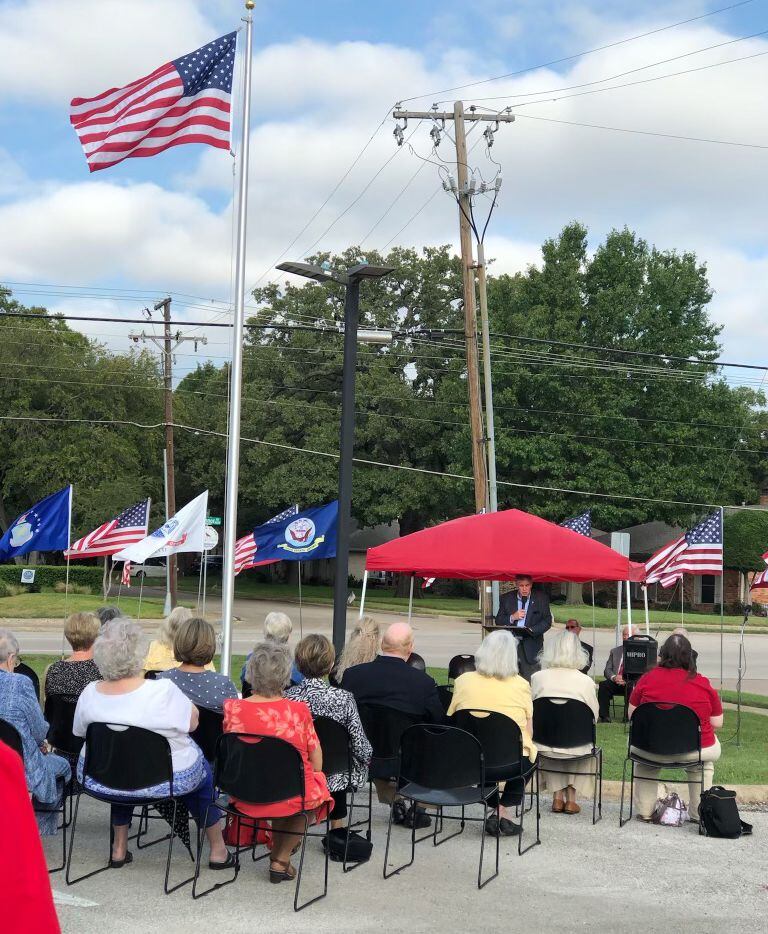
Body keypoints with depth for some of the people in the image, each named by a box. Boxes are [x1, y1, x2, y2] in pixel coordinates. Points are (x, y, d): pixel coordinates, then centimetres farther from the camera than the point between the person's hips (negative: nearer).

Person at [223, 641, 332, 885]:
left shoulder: (232, 709, -11)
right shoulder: (298, 712, -16)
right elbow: (317, 765, -6)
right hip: (290, 798, -3)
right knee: (313, 791, 30)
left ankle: (278, 856, 42)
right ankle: (280, 860, 33)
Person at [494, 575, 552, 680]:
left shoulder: (541, 598, 6)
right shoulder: (506, 598, 10)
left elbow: (547, 621, 2)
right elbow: (498, 621, 10)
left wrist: (532, 630, -14)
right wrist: (512, 617, -9)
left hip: (531, 646, -2)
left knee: (530, 682, -8)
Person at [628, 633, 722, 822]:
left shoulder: (648, 678, -6)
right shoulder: (703, 684, -6)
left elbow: (632, 714, 4)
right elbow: (717, 723, 0)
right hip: (695, 750, 0)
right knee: (711, 747, 35)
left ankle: (644, 811, 34)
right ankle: (699, 814, 36)